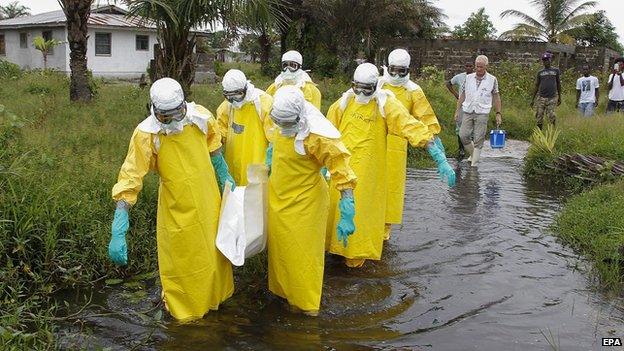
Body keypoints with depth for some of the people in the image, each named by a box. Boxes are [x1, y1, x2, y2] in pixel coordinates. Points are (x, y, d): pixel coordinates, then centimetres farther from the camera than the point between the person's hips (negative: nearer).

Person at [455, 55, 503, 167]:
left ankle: (474, 164, 4)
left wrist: (498, 113, 2)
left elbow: (496, 97, 6)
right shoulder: (468, 78, 8)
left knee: (478, 140, -4)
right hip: (468, 111, 3)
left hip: (482, 113, -3)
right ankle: (473, 154, 25)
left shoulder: (492, 80, 2)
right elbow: (463, 95, 13)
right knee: (463, 135, -1)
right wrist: (457, 110, 10)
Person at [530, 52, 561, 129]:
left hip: (552, 98, -2)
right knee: (539, 118, -1)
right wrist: (532, 99, 10)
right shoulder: (540, 73, 12)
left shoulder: (556, 71, 10)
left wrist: (559, 97, 11)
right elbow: (536, 86, 14)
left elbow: (558, 84, 14)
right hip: (541, 98, 2)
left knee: (551, 117, -7)